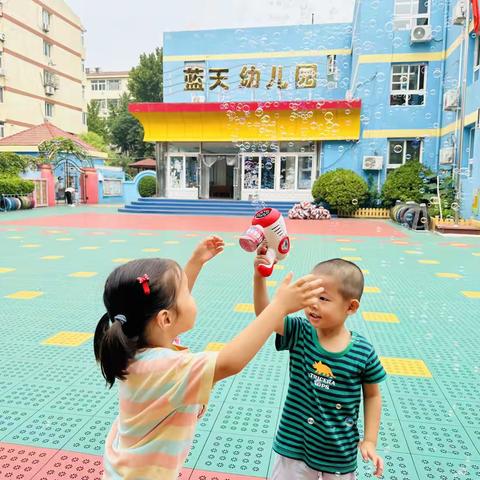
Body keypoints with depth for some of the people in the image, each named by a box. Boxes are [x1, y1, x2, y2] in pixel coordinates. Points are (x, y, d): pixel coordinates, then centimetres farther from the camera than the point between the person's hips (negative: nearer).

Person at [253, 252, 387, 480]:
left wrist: (370, 441, -2)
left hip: (340, 454, 0)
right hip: (294, 445, 1)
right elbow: (264, 313, -26)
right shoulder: (300, 333, -13)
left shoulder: (363, 351, -15)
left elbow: (372, 395, -1)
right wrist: (259, 276, -40)